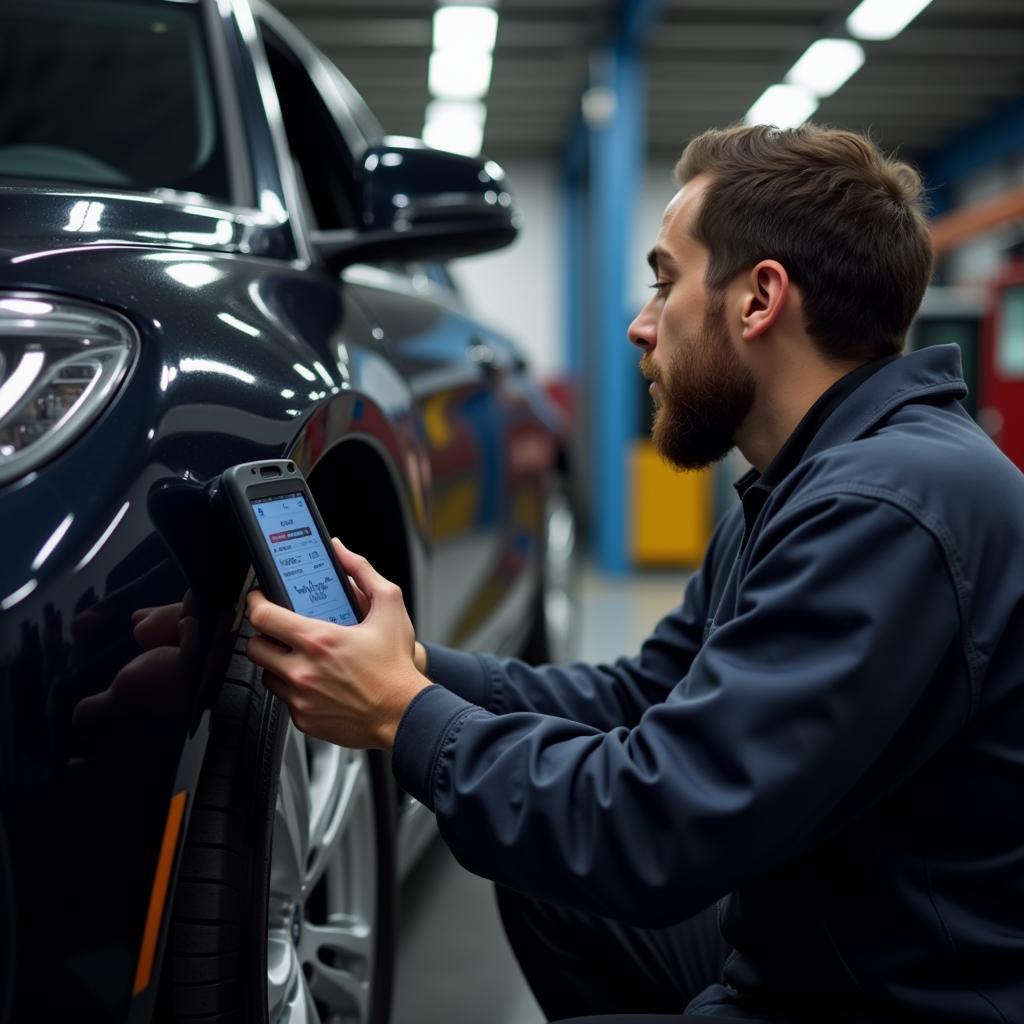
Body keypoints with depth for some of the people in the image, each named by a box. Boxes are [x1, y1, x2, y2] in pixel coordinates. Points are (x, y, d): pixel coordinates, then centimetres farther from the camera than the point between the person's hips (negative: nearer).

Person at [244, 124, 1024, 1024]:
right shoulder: (802, 485, 8)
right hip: (805, 947, 10)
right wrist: (421, 670, -1)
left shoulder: (889, 506, -26)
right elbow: (638, 698, 12)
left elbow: (658, 831, -29)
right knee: (541, 873, 19)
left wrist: (405, 716, -16)